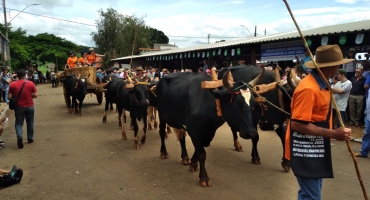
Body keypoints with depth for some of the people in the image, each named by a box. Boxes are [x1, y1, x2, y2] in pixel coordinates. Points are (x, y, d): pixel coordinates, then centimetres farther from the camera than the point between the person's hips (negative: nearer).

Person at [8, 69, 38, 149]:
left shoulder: (12, 85, -6)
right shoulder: (31, 83, -7)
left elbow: (10, 97, -6)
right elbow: (35, 95, -6)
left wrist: (16, 97, 14)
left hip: (19, 107, 0)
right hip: (29, 106, 0)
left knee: (18, 123, 9)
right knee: (30, 123, 15)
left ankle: (19, 136, -15)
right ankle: (30, 138, 23)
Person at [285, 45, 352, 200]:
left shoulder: (319, 84, 6)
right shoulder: (309, 89, -25)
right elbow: (298, 124, -27)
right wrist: (333, 134, -24)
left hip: (315, 150, 10)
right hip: (306, 152, -10)